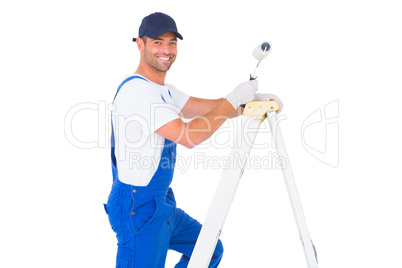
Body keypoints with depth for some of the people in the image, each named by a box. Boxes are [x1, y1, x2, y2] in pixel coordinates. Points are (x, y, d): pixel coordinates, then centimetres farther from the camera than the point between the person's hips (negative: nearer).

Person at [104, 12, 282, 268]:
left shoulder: (163, 90, 13)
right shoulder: (137, 90, -21)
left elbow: (207, 108, 12)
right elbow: (188, 136, -28)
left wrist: (252, 101, -1)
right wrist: (233, 100, -21)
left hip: (162, 203, 10)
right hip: (137, 208, -10)